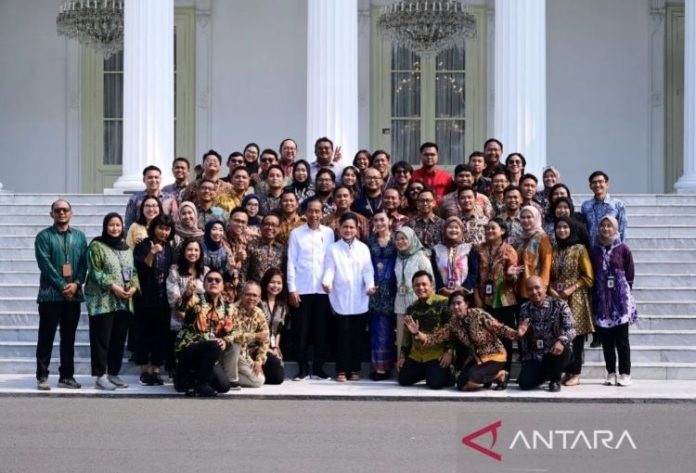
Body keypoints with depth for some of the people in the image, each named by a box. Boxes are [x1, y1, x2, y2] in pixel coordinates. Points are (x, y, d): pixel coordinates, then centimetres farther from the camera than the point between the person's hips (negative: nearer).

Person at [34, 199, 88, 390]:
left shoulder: (79, 236, 12)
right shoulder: (44, 236, -1)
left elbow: (84, 262, 6)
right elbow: (45, 264, -9)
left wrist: (76, 284, -10)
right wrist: (62, 286, -14)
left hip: (73, 295, 4)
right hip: (50, 294, -4)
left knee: (69, 338, 8)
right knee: (46, 337, 0)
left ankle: (67, 376, 14)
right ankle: (42, 376, 5)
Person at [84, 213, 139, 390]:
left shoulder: (126, 248, 16)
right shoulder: (97, 246, -4)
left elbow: (133, 271, 15)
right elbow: (95, 272, -11)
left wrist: (134, 287, -4)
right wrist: (113, 286, -19)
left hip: (124, 302, 6)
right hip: (103, 301, -6)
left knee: (119, 340, 8)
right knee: (102, 339, -4)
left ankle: (114, 373, 16)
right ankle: (101, 376, -2)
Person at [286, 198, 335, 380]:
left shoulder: (328, 233, 5)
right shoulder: (296, 233, 2)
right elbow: (291, 263, 0)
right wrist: (292, 289, -5)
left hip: (323, 289, 1)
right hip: (302, 289, -1)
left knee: (321, 330, 5)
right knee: (301, 330, 2)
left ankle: (318, 367, 14)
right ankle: (302, 368, 11)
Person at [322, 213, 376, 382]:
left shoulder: (363, 248, 9)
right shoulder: (333, 248, 6)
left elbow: (368, 270, 2)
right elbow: (329, 269, -3)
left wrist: (370, 285, -16)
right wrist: (326, 282, -24)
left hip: (359, 300, 2)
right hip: (341, 299, -2)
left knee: (357, 335, 6)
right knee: (344, 335, -3)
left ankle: (355, 369, 15)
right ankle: (342, 370, 2)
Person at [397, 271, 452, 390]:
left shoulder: (443, 303, -9)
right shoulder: (412, 308, 11)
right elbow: (407, 334, 19)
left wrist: (449, 351, -17)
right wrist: (402, 355, 15)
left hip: (437, 354, -6)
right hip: (416, 355, 6)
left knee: (436, 383, -21)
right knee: (403, 380, -1)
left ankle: (447, 373, 13)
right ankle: (426, 372, 24)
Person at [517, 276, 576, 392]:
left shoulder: (559, 305, -7)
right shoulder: (524, 309, 4)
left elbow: (571, 329, -21)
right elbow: (522, 337, 14)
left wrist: (562, 341, -38)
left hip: (556, 353, -3)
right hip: (534, 357, 3)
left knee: (561, 349, -38)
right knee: (525, 383, -19)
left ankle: (555, 379, -5)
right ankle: (547, 374, 18)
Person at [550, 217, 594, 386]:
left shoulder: (580, 249, 0)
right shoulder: (553, 250, 14)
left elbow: (588, 277, -3)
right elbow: (548, 275, 16)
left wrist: (571, 289, -12)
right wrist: (550, 289, -3)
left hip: (575, 299, -4)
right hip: (556, 298, 4)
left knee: (575, 335, -6)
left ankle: (575, 374, -3)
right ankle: (566, 372, 7)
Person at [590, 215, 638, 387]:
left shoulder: (623, 249, 1)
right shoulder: (593, 250, 6)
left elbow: (630, 275, 3)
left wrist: (625, 293, 0)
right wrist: (595, 297, 2)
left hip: (620, 299, -2)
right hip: (602, 300, 2)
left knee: (621, 339, -2)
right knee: (606, 339, 5)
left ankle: (625, 373, 3)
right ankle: (611, 373, 13)